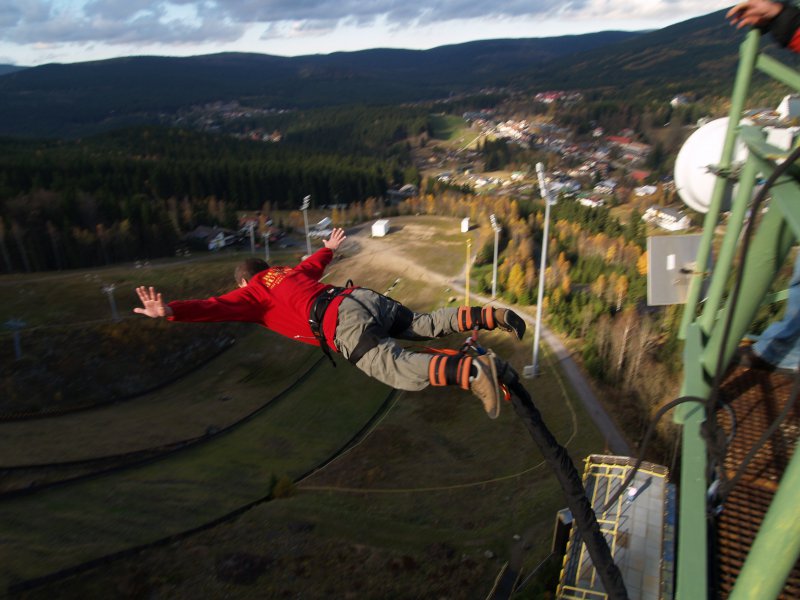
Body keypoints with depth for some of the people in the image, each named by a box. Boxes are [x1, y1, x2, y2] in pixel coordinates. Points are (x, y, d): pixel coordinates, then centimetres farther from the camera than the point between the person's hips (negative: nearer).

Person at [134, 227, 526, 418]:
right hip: (367, 296, 8)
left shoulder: (253, 293, 16)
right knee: (426, 325, 19)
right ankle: (490, 317, 3)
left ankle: (473, 371, -42)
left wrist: (170, 311, -7)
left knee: (403, 370, -20)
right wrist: (330, 247, 74)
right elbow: (315, 262, 54)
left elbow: (219, 306, -1)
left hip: (344, 323, -7)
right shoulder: (291, 272, 35)